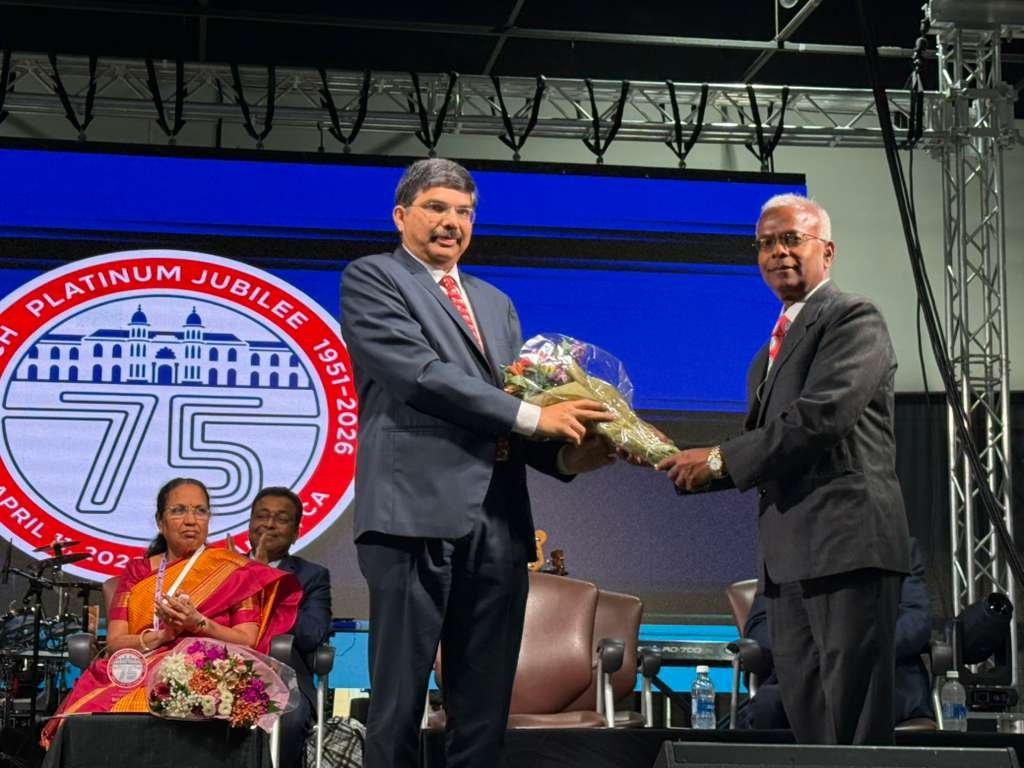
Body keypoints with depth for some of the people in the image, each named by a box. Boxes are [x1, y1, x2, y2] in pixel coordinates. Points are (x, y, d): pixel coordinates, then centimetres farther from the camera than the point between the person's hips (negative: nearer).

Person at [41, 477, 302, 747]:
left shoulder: (232, 570, 12)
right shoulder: (137, 572, 19)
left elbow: (247, 643, 2)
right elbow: (114, 642, 7)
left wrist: (199, 624, -15)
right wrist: (160, 636, -12)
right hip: (140, 673, 3)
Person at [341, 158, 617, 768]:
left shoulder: (496, 303, 25)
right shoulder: (371, 279, 4)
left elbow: (515, 399, 18)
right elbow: (420, 373, -10)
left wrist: (566, 454, -4)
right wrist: (533, 417, -13)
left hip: (499, 522, 6)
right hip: (418, 511, -6)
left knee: (485, 713, 6)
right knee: (400, 701, -5)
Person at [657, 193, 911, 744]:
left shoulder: (853, 319, -3)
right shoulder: (772, 351, 25)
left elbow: (820, 416, -18)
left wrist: (719, 459, -11)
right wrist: (681, 462, 5)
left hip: (847, 541, -9)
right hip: (789, 556, 9)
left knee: (854, 726, -10)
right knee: (808, 722, 9)